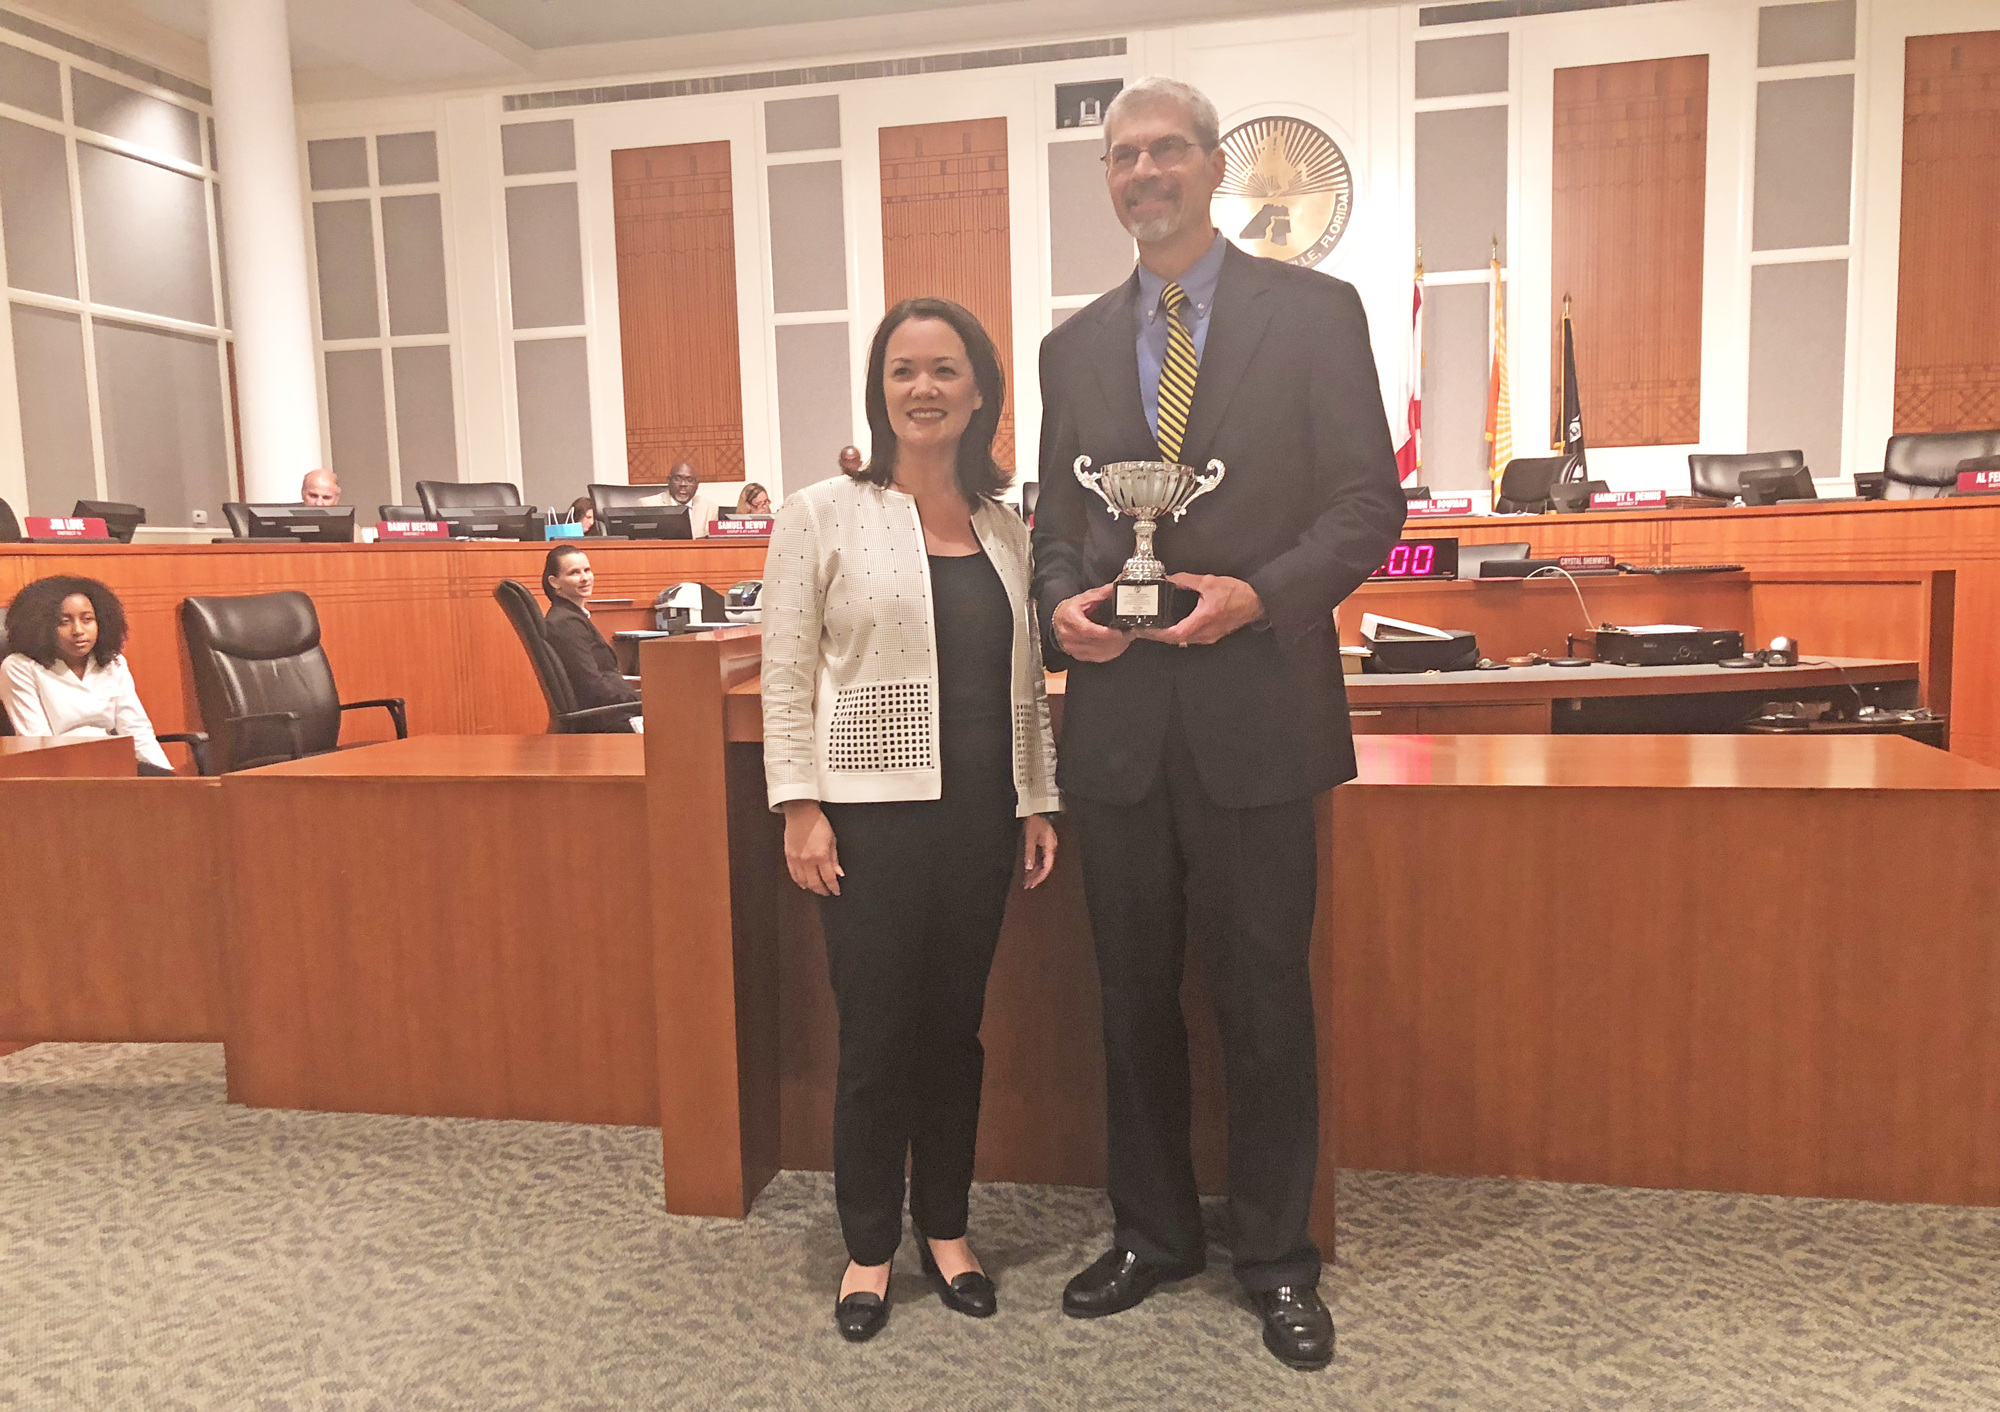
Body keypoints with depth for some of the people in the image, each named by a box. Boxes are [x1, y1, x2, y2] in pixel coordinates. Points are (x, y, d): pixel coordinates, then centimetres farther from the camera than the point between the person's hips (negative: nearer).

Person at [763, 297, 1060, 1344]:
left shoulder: (1005, 530, 11)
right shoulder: (823, 515, -1)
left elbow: (1025, 681, 14)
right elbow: (787, 678, -3)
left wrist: (1039, 802, 10)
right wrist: (801, 807, -10)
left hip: (981, 813, 4)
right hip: (872, 813, -3)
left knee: (955, 1027, 12)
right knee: (876, 1036, 3)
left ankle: (945, 1227, 29)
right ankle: (869, 1247, 22)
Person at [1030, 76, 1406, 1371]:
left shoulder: (1314, 312, 1)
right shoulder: (1076, 347, 12)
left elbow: (1370, 502, -3)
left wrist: (1259, 594, -18)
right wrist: (1063, 605, -6)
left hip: (1254, 710, -3)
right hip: (1119, 718, 4)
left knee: (1267, 1003, 7)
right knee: (1135, 997, 14)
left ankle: (1277, 1257, 26)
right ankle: (1154, 1232, 33)